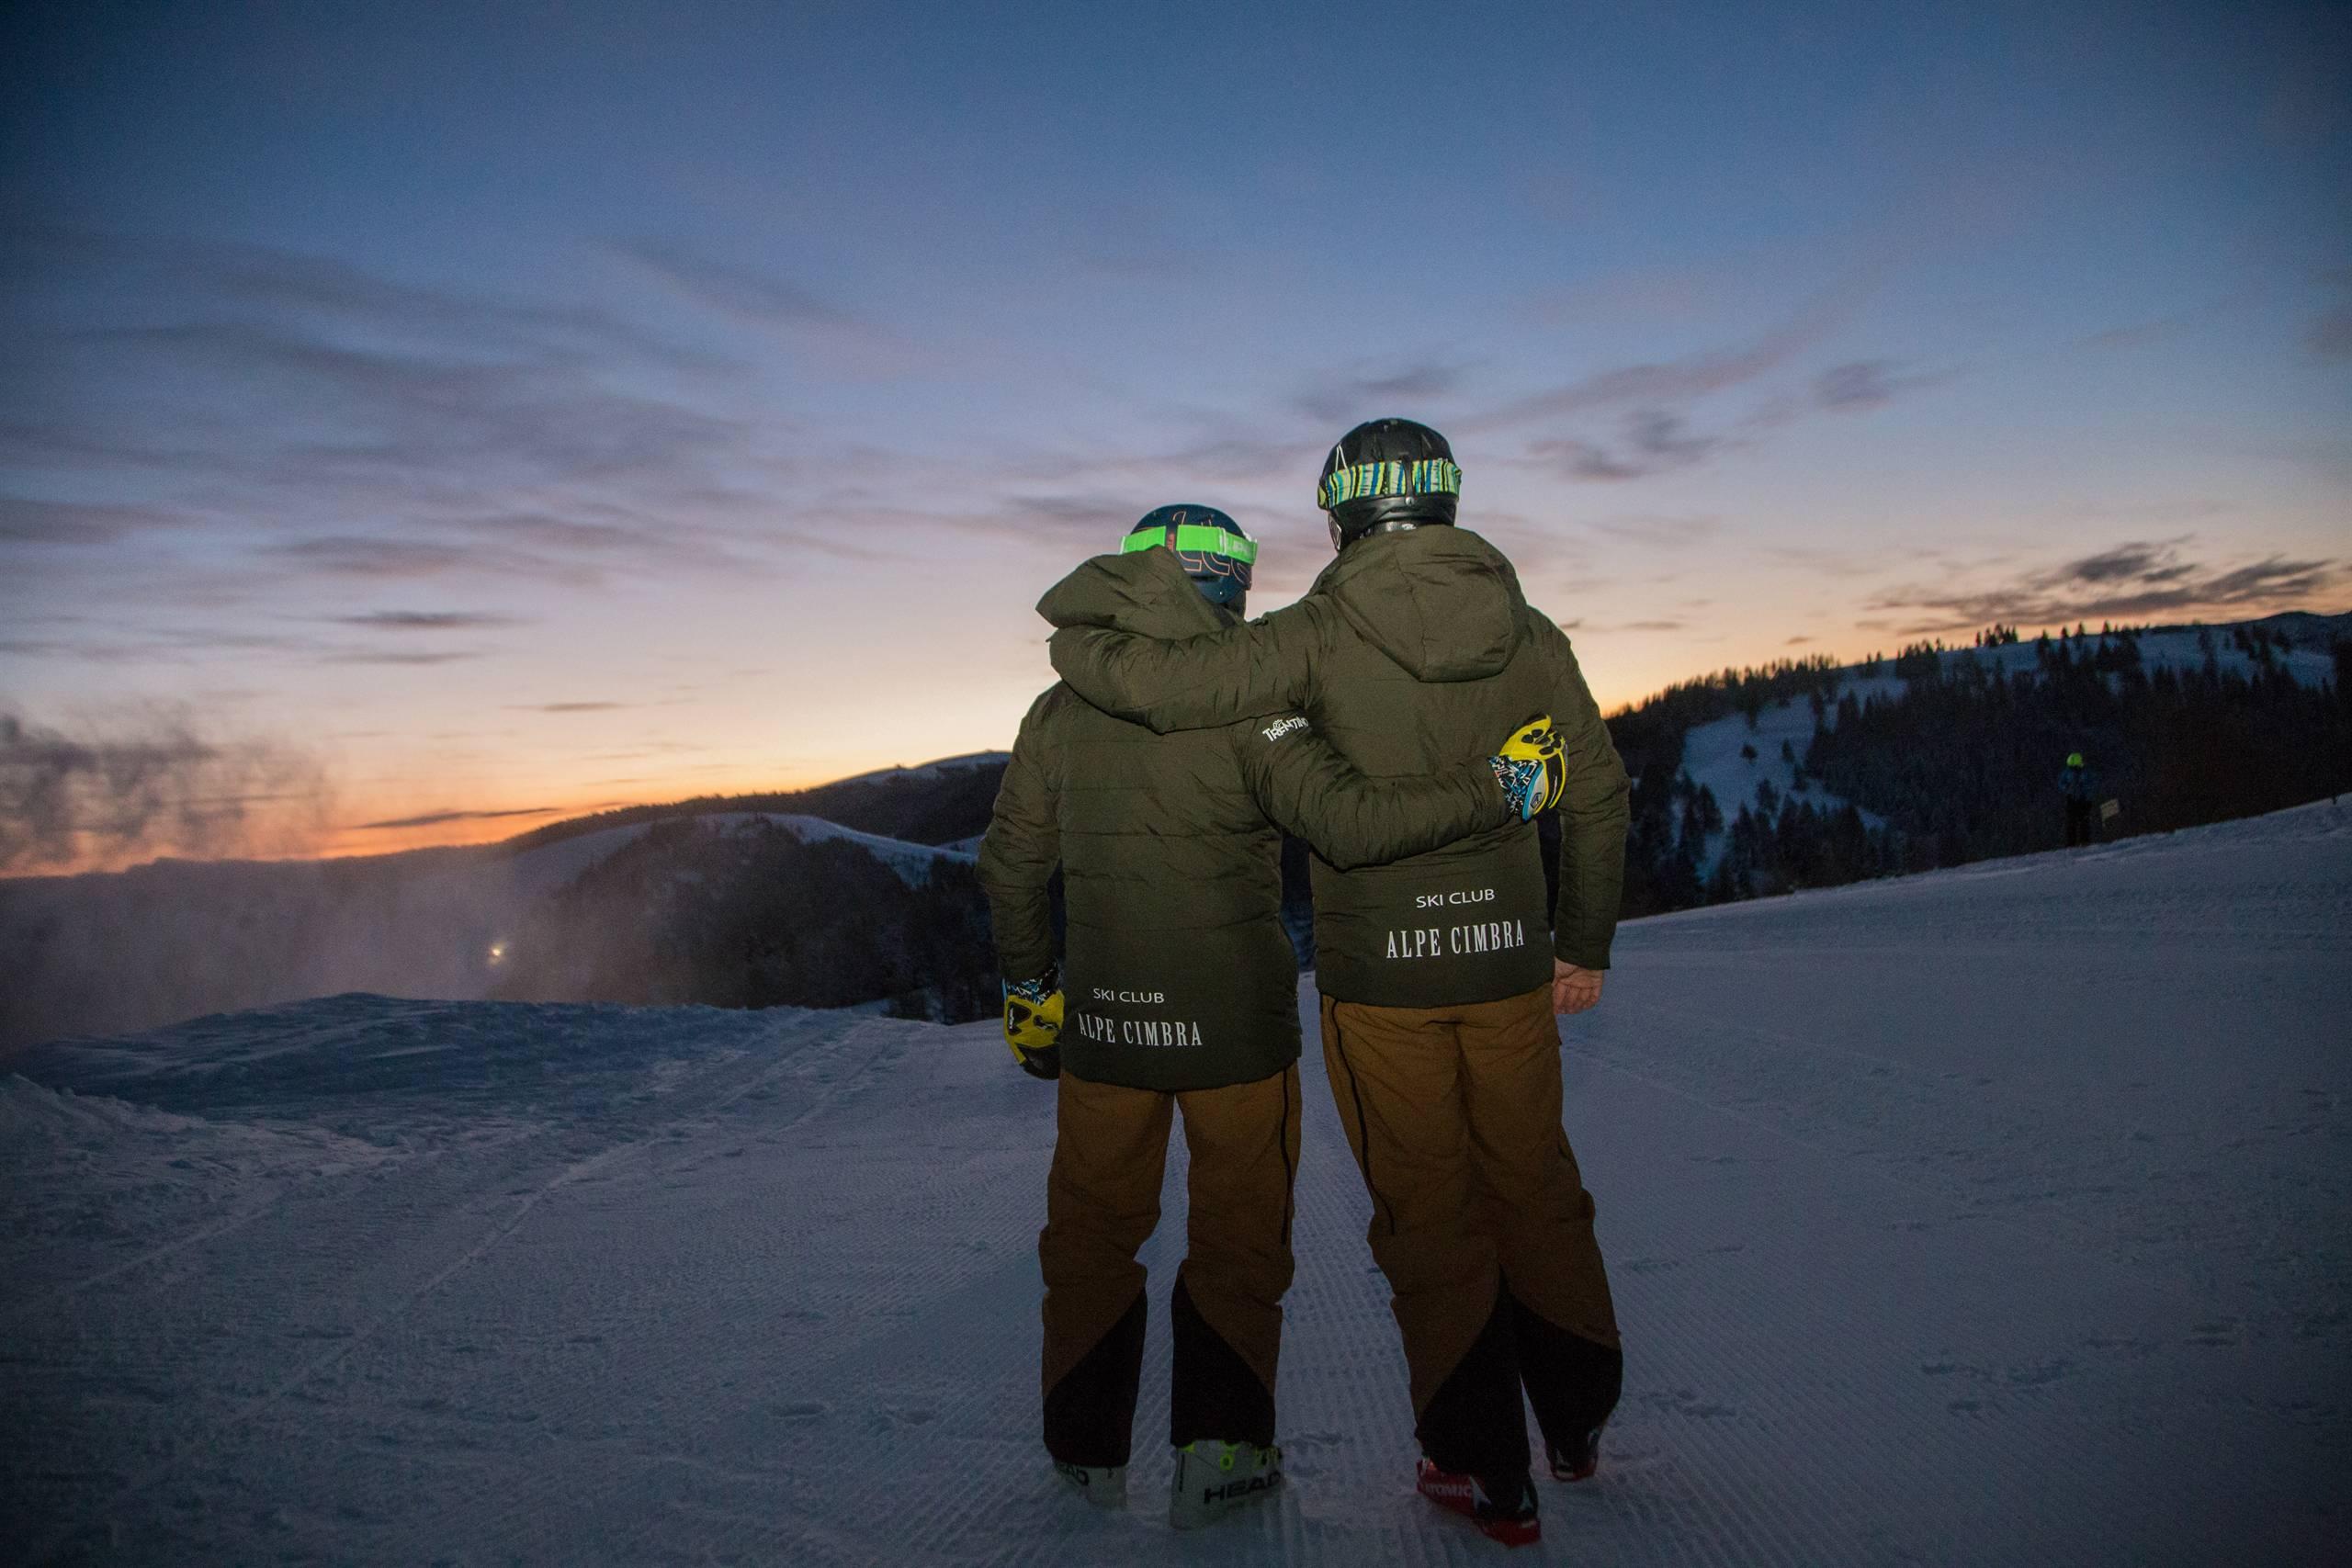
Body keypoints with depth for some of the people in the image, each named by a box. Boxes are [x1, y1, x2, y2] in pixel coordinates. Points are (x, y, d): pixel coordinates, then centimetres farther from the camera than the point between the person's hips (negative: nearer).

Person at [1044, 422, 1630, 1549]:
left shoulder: (1321, 637, -12)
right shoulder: (1528, 635, 1)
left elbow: (1154, 683, -19)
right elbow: (1598, 795, 6)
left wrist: (1072, 635, 4)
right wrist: (1585, 944, 18)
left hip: (1378, 972, -3)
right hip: (1509, 961, 4)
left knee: (1428, 1214, 12)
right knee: (1535, 1189, 22)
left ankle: (1486, 1469, 25)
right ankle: (1577, 1422, 40)